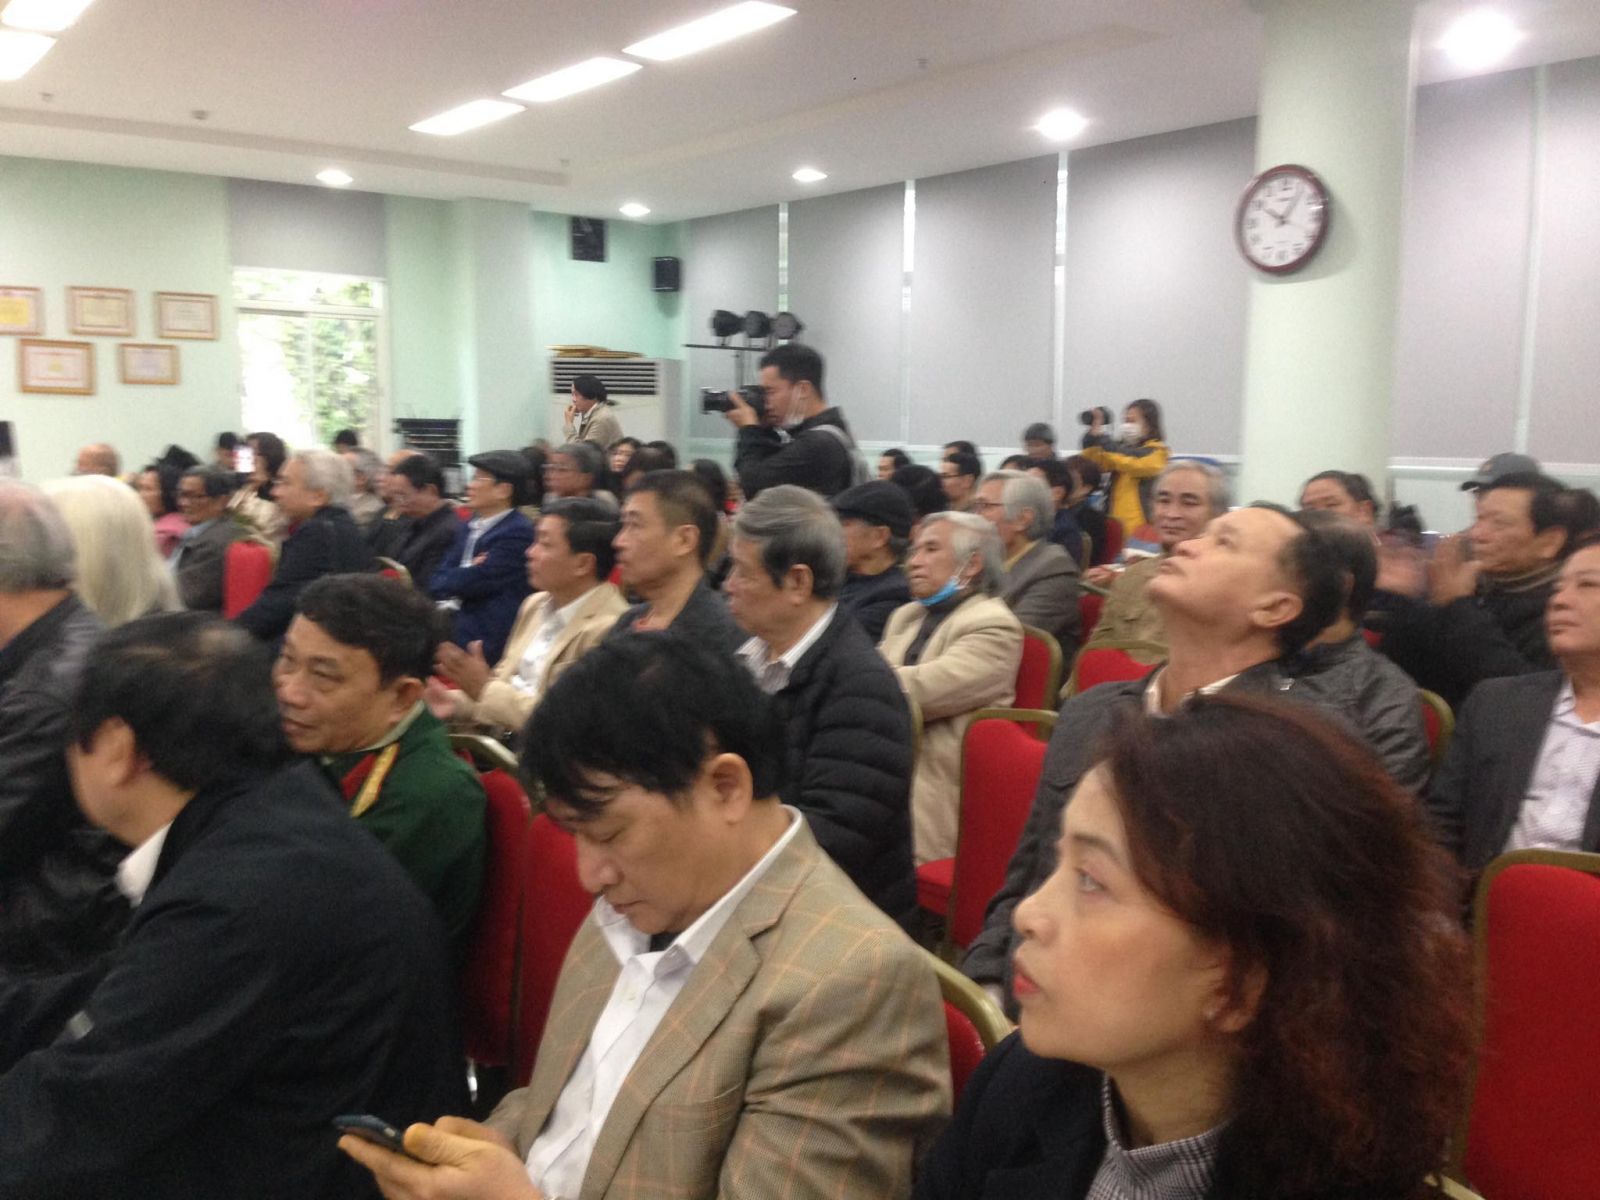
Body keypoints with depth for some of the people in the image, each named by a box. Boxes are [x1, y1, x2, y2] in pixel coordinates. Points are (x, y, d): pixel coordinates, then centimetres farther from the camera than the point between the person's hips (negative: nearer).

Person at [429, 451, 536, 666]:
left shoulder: (518, 532, -12)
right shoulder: (470, 526, 18)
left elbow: (476, 581, -16)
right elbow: (437, 580, 12)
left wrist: (451, 579, 5)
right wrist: (463, 575, -11)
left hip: (486, 640, -8)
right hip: (452, 628, 8)